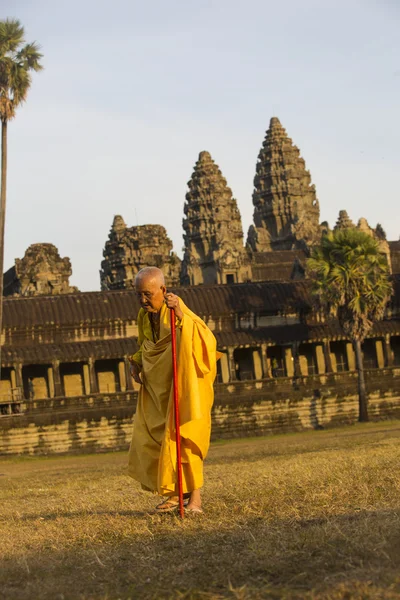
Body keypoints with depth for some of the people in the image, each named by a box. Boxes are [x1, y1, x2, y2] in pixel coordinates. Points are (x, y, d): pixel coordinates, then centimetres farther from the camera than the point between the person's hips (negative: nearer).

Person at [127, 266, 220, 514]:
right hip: (159, 386, 8)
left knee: (182, 438, -11)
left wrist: (181, 316, -47)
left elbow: (207, 340, -36)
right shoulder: (144, 316, 2)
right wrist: (136, 363, 1)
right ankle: (175, 493, 19)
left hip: (185, 382, -7)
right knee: (152, 441, 7)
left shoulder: (178, 310, -21)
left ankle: (195, 497, -2)